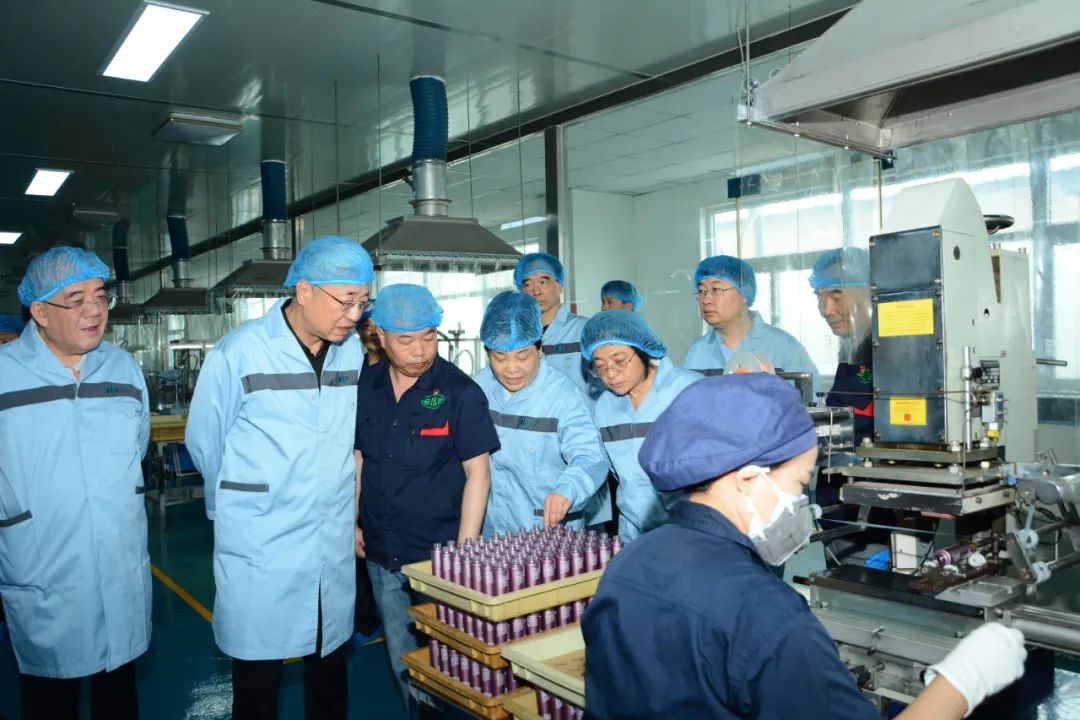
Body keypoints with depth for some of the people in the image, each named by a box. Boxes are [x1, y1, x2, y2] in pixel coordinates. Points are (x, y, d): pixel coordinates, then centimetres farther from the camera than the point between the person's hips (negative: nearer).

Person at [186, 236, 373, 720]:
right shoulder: (239, 352, -10)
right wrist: (240, 507, 10)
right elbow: (205, 443, 0)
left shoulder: (353, 352, 1)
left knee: (330, 666, 16)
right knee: (258, 675, 10)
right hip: (259, 548, -3)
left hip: (335, 546, 4)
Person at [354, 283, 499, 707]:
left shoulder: (460, 391, -12)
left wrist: (463, 552, -15)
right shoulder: (364, 388, 1)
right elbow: (356, 460, 11)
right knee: (403, 662, 18)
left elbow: (477, 472, -12)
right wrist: (351, 524, 8)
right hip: (381, 556, 4)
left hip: (439, 555, -4)